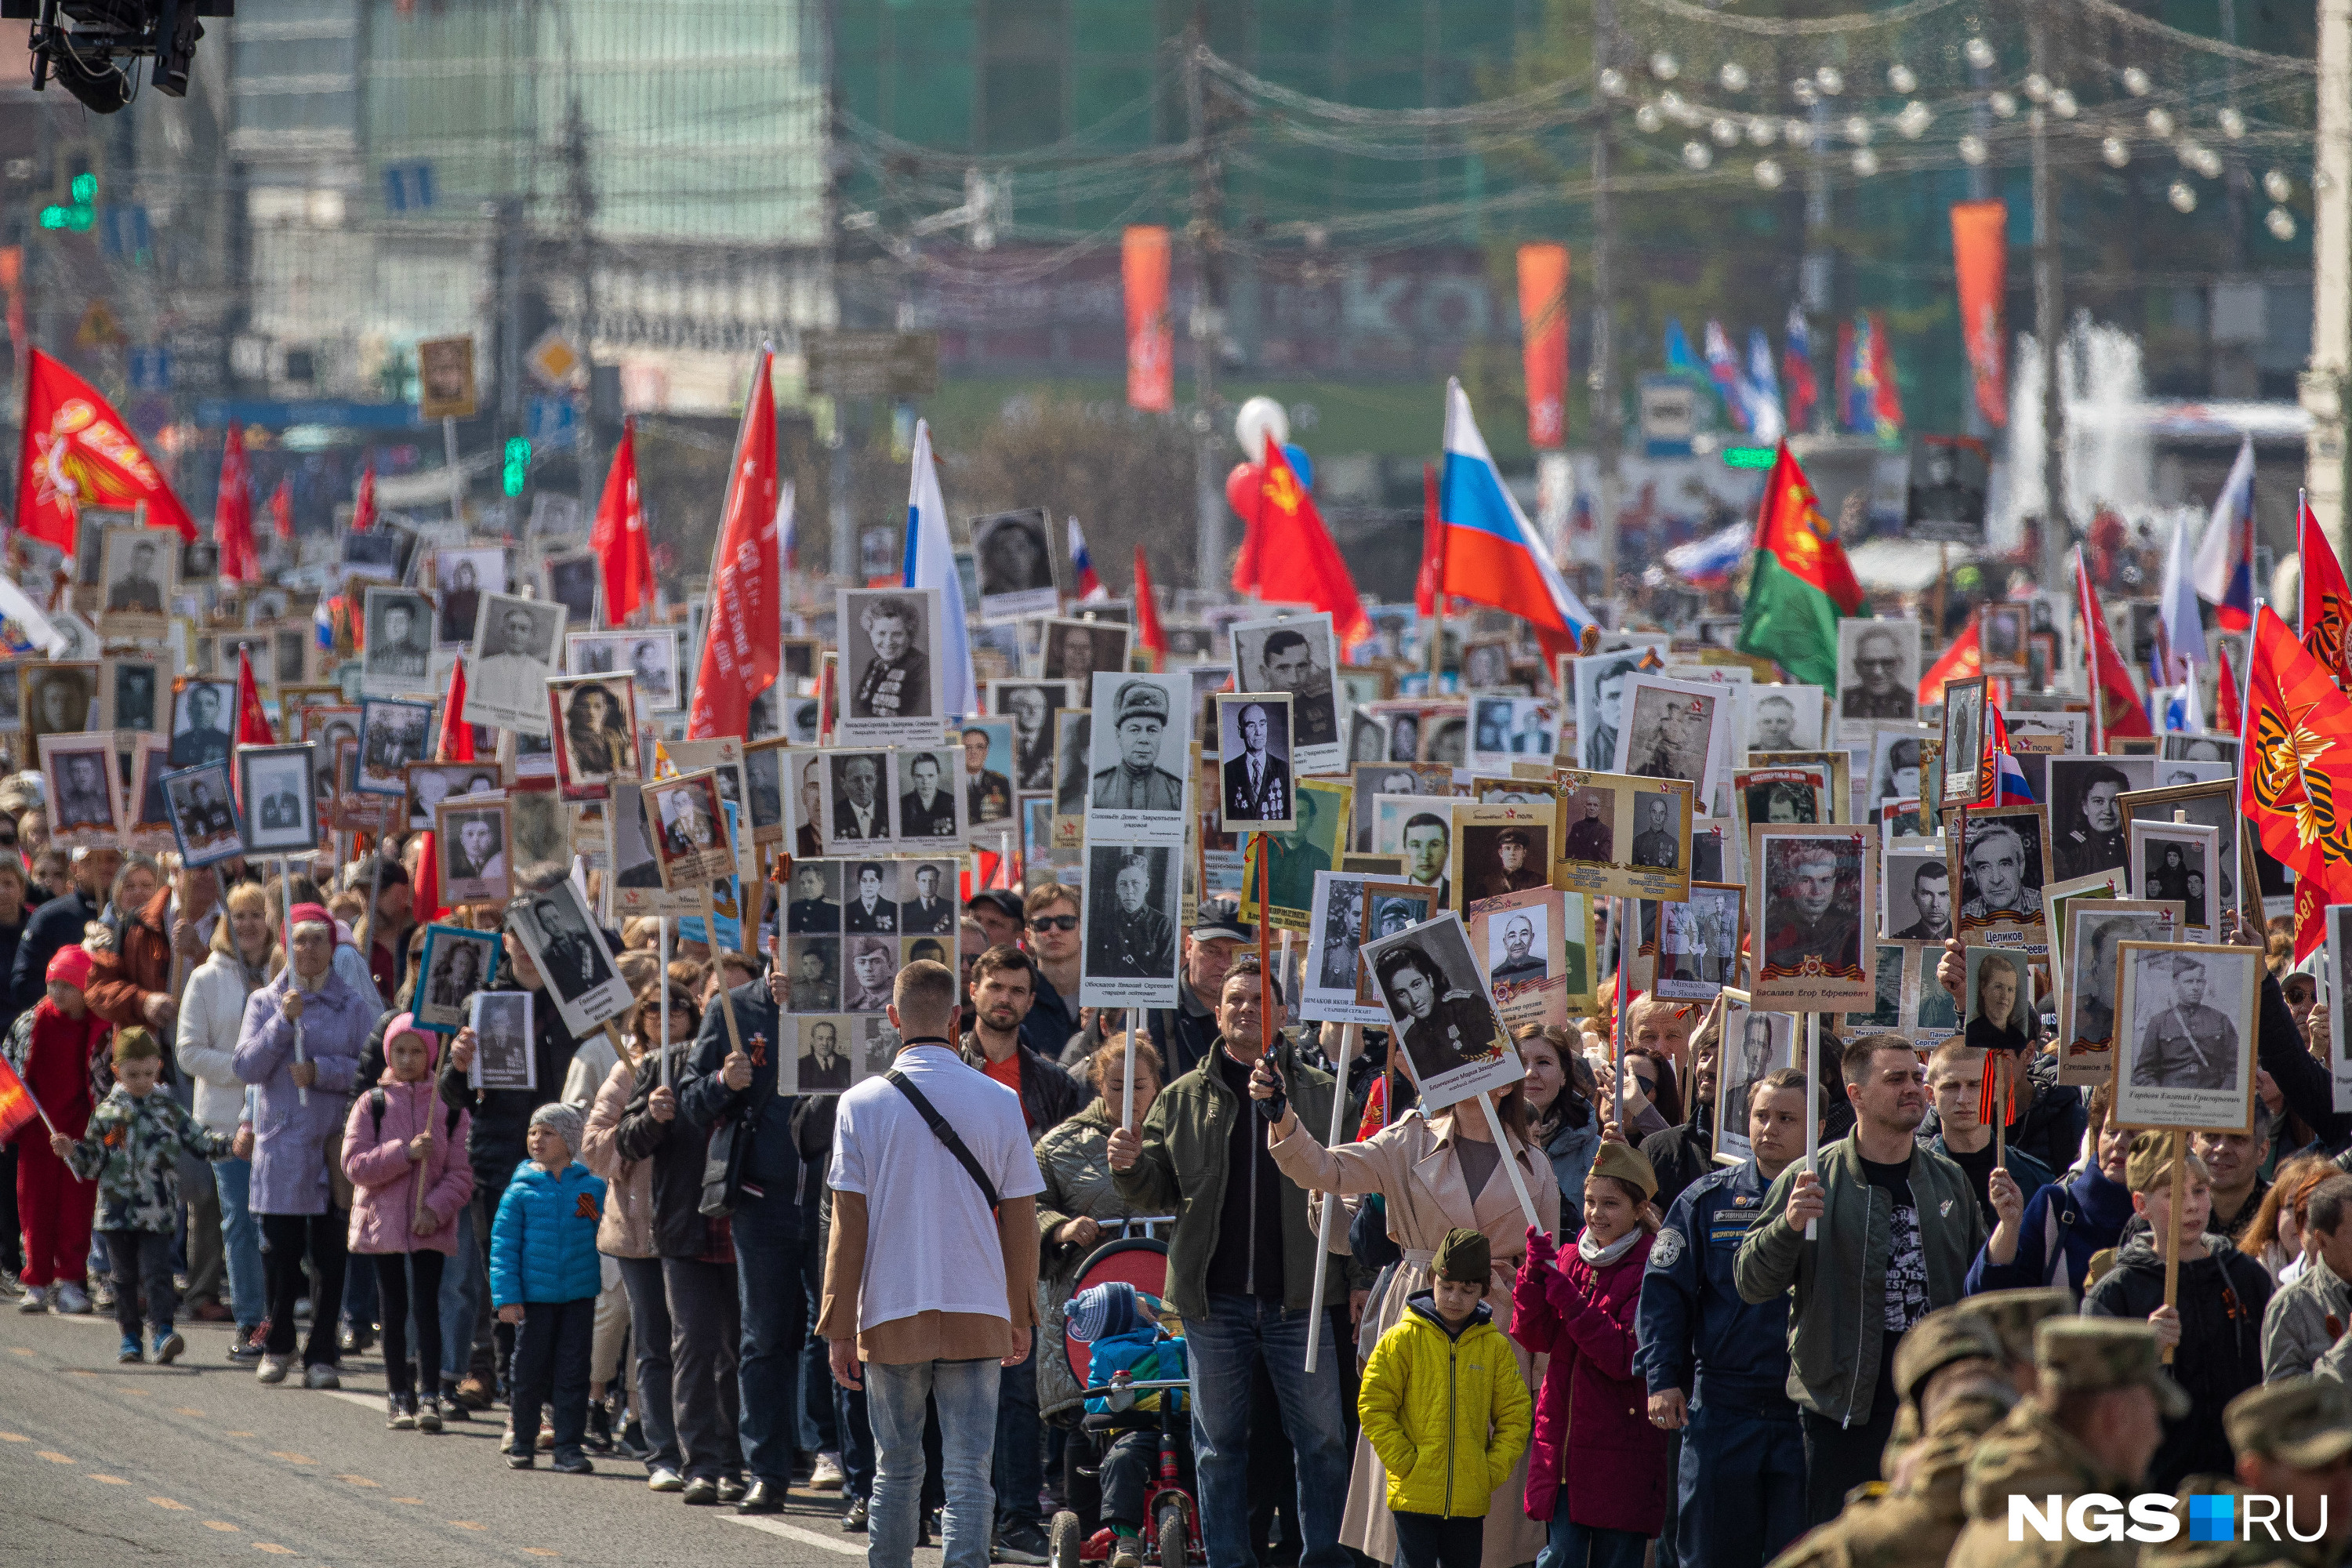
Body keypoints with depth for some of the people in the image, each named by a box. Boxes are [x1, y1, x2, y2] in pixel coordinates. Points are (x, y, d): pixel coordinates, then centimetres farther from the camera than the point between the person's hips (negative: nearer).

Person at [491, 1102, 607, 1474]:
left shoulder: (593, 1187, 2)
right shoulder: (521, 1190, -1)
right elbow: (503, 1244, -2)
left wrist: (606, 1288, 1)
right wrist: (506, 1296, -7)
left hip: (579, 1297, 0)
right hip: (534, 1296, 0)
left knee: (573, 1373, 1)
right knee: (530, 1372, 6)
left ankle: (569, 1448, 6)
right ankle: (523, 1444, 21)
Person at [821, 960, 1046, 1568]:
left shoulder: (861, 1104, -2)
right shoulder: (999, 1103, -1)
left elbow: (849, 1222, -2)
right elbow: (1019, 1219, 4)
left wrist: (840, 1328, 2)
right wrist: (1022, 1316, 14)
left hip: (891, 1314, 0)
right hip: (978, 1314, 0)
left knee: (896, 1470, 11)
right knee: (969, 1473, -2)